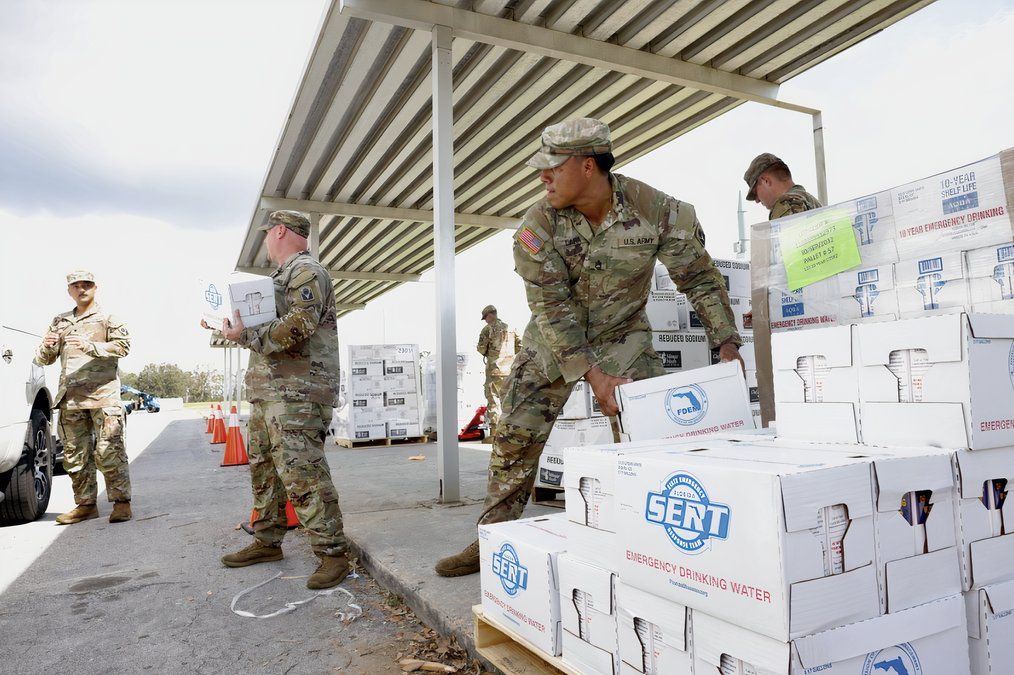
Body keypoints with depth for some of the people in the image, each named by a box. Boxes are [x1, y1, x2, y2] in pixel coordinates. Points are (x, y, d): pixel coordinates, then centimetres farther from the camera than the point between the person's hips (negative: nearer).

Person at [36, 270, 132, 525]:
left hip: (103, 394, -5)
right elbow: (43, 360, 21)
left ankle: (121, 502, -6)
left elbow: (123, 346, -7)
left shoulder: (108, 318, 7)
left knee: (108, 451, -10)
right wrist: (47, 346, -2)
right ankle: (86, 504, 16)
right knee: (75, 455, 7)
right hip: (70, 397, 5)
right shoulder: (60, 322, 22)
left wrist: (90, 346, -19)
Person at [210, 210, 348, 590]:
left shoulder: (306, 271, -8)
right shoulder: (284, 276, 24)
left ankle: (332, 554, -6)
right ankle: (267, 542, 28)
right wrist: (231, 327, 19)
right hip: (268, 389, 11)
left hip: (296, 392, -11)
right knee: (264, 469, 16)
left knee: (302, 473, -13)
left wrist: (245, 336, -16)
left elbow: (298, 327, -22)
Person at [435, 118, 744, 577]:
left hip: (624, 334, 0)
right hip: (553, 338, 0)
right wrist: (592, 374, -28)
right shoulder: (538, 224, -20)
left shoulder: (657, 210, -20)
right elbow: (552, 306, -21)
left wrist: (728, 344, -12)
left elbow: (699, 277, -9)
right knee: (516, 435, -1)